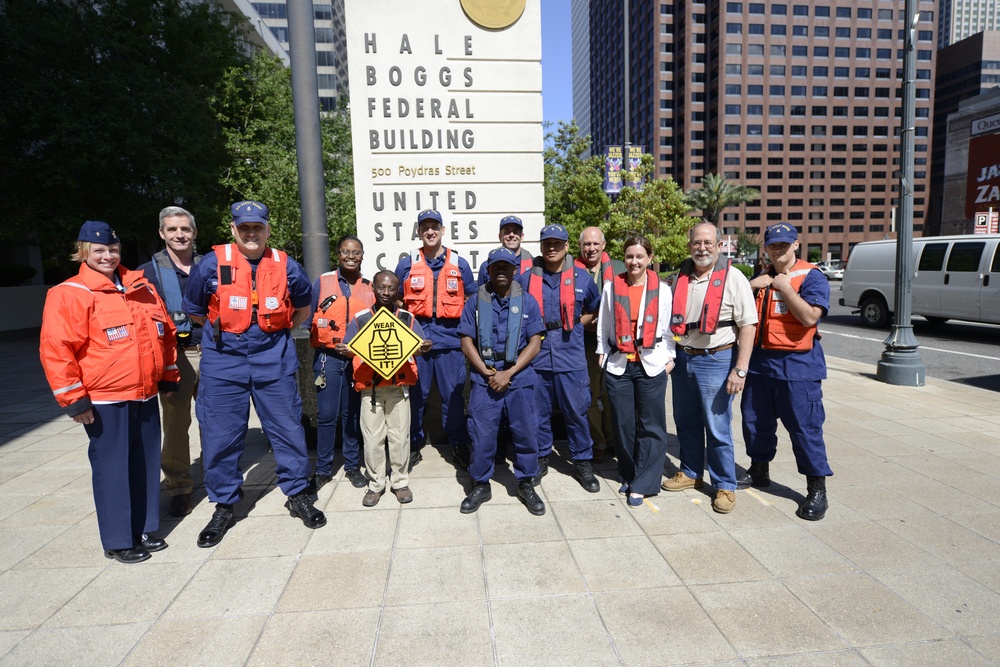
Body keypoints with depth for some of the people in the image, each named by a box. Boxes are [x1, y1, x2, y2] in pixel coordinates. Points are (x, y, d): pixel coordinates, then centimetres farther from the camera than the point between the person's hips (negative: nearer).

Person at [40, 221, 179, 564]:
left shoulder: (141, 288, 10)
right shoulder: (69, 294, -7)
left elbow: (165, 333, 17)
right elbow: (56, 349, -11)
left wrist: (168, 377, 15)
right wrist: (74, 400, -12)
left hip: (146, 396, 6)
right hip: (104, 401, -5)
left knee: (147, 464, 13)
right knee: (112, 469, 3)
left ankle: (145, 529, 28)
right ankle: (118, 541, 18)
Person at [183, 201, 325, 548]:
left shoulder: (286, 266, 0)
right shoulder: (212, 264, -4)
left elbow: (303, 305, 17)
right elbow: (193, 310, 10)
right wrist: (223, 332, 13)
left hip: (274, 360, 1)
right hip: (223, 362, 0)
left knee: (288, 428, 6)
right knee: (220, 435, 4)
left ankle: (297, 495, 24)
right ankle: (223, 506, 23)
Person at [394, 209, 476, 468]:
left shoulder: (459, 264, 8)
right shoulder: (406, 264, 8)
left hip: (450, 339, 0)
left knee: (453, 395, 5)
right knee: (415, 394, 6)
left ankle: (458, 444, 21)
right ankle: (413, 445, 22)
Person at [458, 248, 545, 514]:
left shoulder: (527, 301, 3)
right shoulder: (475, 301, 4)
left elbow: (535, 343, -1)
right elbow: (467, 341, 2)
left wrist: (508, 373, -10)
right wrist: (487, 372, -10)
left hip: (519, 377, 0)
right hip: (484, 377, 0)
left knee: (525, 432, 5)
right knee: (481, 434, 3)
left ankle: (526, 485, 23)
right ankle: (480, 485, 22)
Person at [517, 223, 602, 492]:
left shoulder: (582, 277, 4)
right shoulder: (526, 278, 5)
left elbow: (595, 309, 18)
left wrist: (574, 325, 4)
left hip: (571, 356, -1)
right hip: (536, 355, 1)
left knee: (576, 411, 5)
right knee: (538, 411, 10)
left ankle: (583, 462, 20)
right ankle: (540, 459, 26)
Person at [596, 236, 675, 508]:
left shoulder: (662, 290, 1)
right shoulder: (612, 287, 3)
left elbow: (667, 326, 6)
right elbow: (604, 325, 8)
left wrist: (670, 357, 2)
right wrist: (602, 353, 6)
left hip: (651, 364, -1)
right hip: (618, 364, 1)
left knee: (651, 426, 1)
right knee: (623, 424, 8)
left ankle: (642, 485, 9)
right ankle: (628, 475, 25)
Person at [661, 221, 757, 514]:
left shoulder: (733, 278, -8)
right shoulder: (681, 278, 8)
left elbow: (747, 326, -11)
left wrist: (740, 370, -16)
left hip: (716, 360, -5)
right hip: (683, 358, 5)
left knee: (717, 429, 1)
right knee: (686, 423, 16)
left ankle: (725, 485, 17)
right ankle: (690, 473, 33)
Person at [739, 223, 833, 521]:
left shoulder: (812, 277, -7)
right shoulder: (761, 277, 14)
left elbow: (810, 317, -20)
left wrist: (784, 287, -18)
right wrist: (751, 286, -6)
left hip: (797, 366, -6)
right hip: (760, 362, 7)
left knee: (805, 427, -2)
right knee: (755, 421, 15)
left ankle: (817, 490, 11)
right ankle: (759, 471, 34)